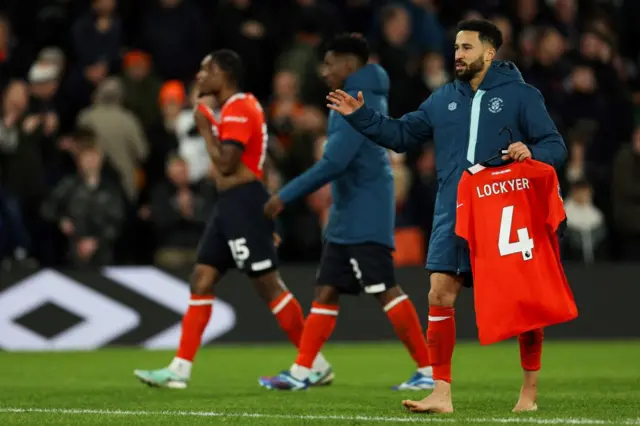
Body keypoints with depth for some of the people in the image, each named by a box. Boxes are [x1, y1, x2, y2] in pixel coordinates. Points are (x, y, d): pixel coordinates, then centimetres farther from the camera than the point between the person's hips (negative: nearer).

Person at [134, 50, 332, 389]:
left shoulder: (238, 110, -15)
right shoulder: (236, 107, 17)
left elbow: (226, 164, -21)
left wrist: (205, 128, -10)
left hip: (243, 204, -10)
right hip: (229, 205, 10)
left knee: (268, 284, -8)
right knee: (202, 280, 6)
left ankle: (316, 365, -1)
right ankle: (179, 370, 5)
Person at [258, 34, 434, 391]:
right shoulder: (369, 96, 17)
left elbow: (334, 162, -23)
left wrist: (286, 196, -19)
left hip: (365, 218, -10)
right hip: (348, 216, 10)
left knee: (385, 290, -10)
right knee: (327, 291, 9)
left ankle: (428, 371, -9)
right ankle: (301, 372, 10)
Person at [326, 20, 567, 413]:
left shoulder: (521, 96, -1)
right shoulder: (444, 99, 14)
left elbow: (555, 146, -2)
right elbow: (402, 134, 21)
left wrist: (532, 153, -23)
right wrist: (360, 116, 11)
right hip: (452, 217, 4)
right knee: (440, 296, -2)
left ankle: (529, 392, 14)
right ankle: (442, 392, 3)